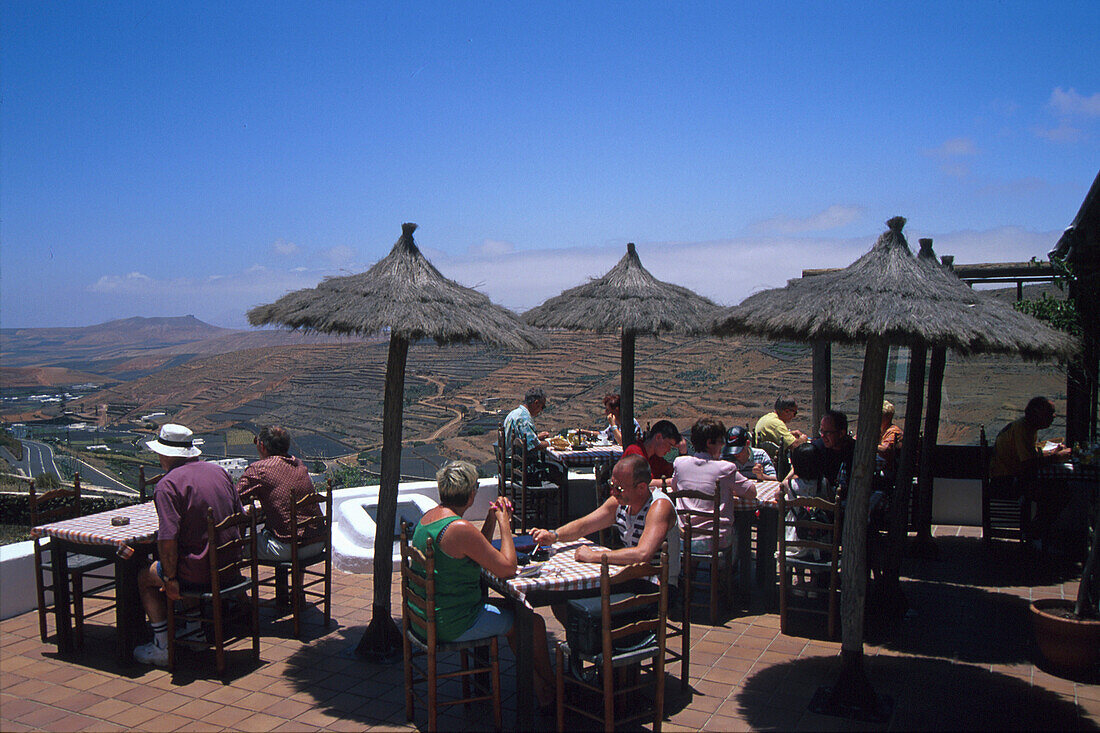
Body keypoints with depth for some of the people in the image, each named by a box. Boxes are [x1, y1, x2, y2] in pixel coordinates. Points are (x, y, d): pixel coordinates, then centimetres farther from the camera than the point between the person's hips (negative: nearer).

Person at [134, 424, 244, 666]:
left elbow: (168, 540, -23)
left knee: (145, 577, 18)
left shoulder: (167, 485, -16)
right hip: (231, 565, 7)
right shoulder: (219, 471, 6)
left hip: (201, 572, -7)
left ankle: (162, 648, 19)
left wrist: (170, 579, -12)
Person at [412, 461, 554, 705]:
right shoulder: (459, 529, -27)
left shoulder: (428, 516, 3)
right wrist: (504, 524, -11)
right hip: (454, 625, -10)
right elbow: (508, 568, -22)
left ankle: (534, 679, 33)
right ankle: (549, 690, 26)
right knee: (534, 623, 5)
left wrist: (491, 520, 4)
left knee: (510, 611, 25)